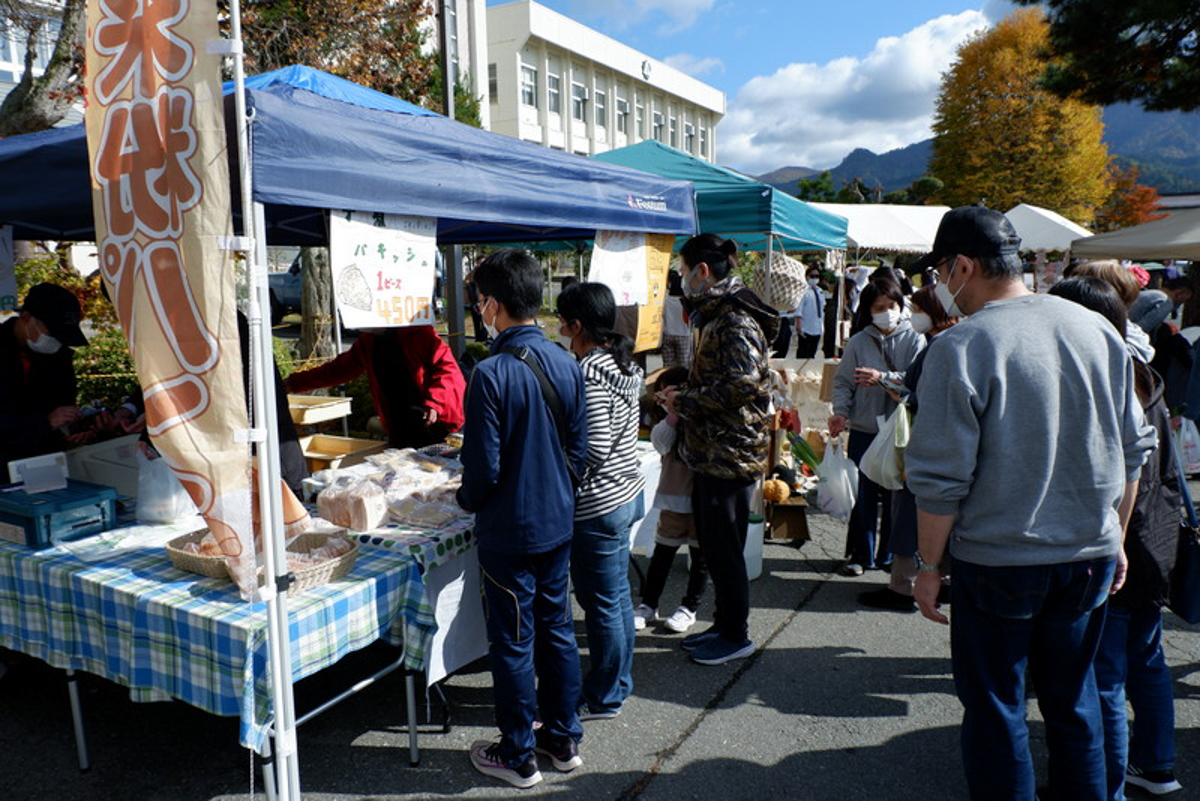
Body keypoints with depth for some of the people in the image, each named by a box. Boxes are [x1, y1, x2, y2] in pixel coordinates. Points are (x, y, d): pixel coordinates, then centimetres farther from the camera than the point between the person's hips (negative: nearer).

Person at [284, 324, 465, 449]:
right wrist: (294, 383, 25)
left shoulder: (418, 333, -6)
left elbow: (446, 366, -10)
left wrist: (433, 403, -23)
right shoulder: (367, 343, 15)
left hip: (435, 421, -6)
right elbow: (340, 369, 25)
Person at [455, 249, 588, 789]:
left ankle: (519, 757, 25)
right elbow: (579, 448, 5)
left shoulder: (491, 374, -21)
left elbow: (483, 466, -18)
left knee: (513, 643, 8)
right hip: (558, 523, 6)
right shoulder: (566, 364, -2)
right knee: (557, 629, 18)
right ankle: (564, 739, 34)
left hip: (508, 531, -6)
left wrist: (467, 500, 2)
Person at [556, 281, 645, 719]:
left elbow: (594, 449, -25)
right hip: (628, 492, 10)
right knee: (618, 596, 21)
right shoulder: (624, 362, 7)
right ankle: (620, 681, 37)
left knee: (601, 604, 6)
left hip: (598, 506, -10)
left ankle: (603, 698, 22)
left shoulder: (589, 373, -22)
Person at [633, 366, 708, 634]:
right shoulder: (668, 418, 5)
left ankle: (689, 608, 26)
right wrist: (673, 415, -22)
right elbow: (660, 443, -11)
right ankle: (648, 605, 23)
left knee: (700, 555, 10)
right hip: (674, 495, 4)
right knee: (662, 552, 11)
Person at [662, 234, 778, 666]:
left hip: (730, 455, -10)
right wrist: (681, 394, 6)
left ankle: (737, 635, 19)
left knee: (724, 547, 2)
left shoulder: (736, 320, -17)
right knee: (711, 541, 18)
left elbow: (741, 383, -27)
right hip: (710, 452, 10)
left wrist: (684, 400, -16)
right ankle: (723, 624, 32)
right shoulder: (717, 314, 15)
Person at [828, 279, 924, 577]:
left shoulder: (914, 340, -1)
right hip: (865, 431, 0)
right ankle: (861, 554, 19)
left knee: (895, 495, 9)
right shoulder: (859, 342, 1)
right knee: (865, 495, 5)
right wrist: (841, 411, -12)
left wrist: (883, 378, -20)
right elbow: (842, 381, 2)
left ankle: (889, 554, 25)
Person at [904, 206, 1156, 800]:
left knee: (995, 709, 11)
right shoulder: (1097, 329, 2)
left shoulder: (960, 347, -17)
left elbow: (940, 478, -17)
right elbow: (1133, 449, 10)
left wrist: (928, 565, -5)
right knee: (1073, 701, 21)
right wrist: (1115, 539, 20)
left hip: (998, 561, -5)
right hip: (1091, 556, 6)